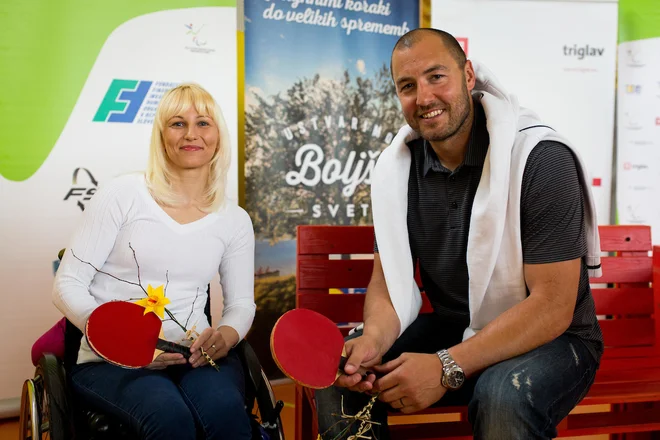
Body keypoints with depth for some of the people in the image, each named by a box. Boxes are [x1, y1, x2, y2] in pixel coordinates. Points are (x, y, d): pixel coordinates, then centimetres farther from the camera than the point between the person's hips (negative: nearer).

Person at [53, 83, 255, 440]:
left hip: (195, 356, 3)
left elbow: (241, 302, 16)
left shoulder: (235, 220, 9)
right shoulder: (123, 194, -2)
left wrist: (225, 336, -9)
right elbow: (68, 286, -3)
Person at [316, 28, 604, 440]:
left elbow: (553, 307, -23)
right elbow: (388, 279, 1)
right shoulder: (396, 166, -2)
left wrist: (447, 367, -30)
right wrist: (375, 338, -22)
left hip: (549, 340, -4)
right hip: (451, 329, 5)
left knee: (503, 396, -36)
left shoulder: (542, 159, -20)